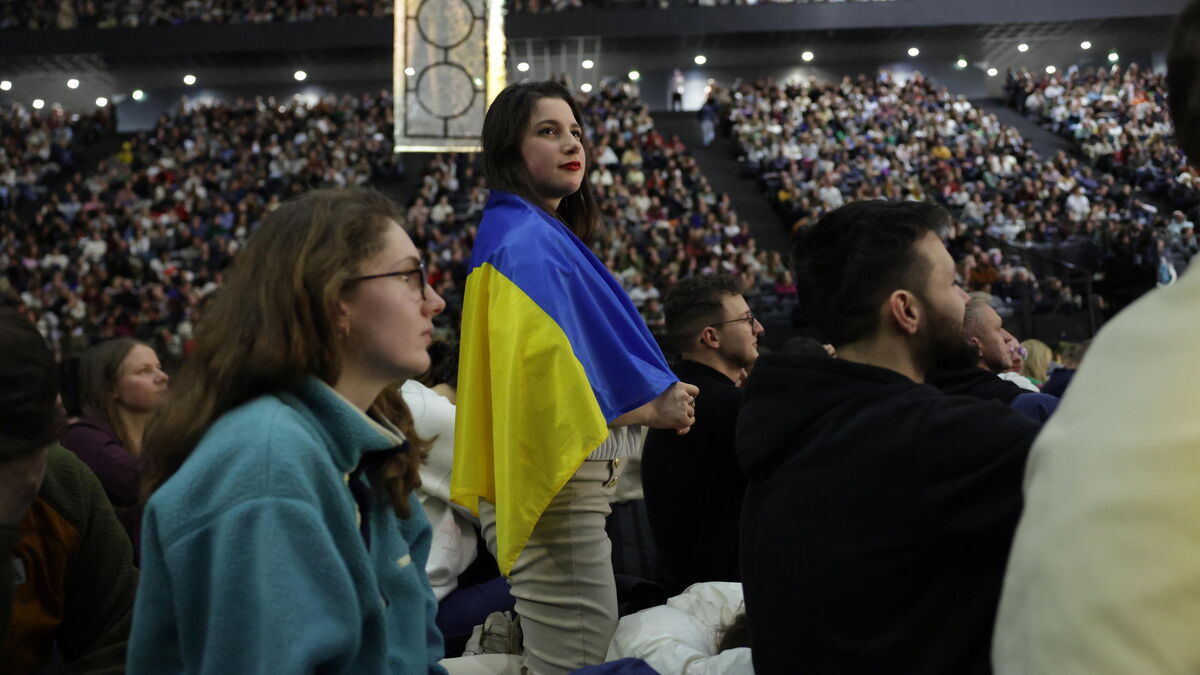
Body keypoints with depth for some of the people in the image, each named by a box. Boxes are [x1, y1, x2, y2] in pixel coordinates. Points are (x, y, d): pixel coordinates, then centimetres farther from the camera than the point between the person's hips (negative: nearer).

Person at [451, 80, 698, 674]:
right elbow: (541, 373, -25)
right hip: (557, 490, -10)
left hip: (564, 485, 10)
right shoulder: (527, 242, -14)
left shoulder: (544, 235, 15)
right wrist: (651, 410, -14)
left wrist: (651, 396, 8)